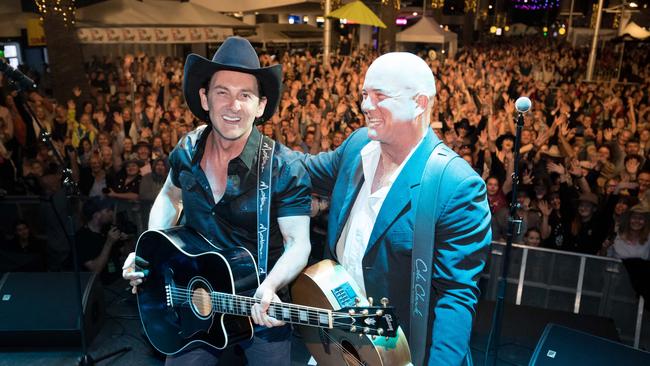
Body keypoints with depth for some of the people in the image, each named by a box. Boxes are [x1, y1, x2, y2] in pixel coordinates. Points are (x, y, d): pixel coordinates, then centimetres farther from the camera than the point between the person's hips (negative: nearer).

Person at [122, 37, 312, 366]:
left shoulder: (284, 170, -21)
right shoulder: (187, 152, -6)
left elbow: (298, 244, -18)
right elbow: (170, 196, 14)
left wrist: (270, 287, -36)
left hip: (260, 304, -3)